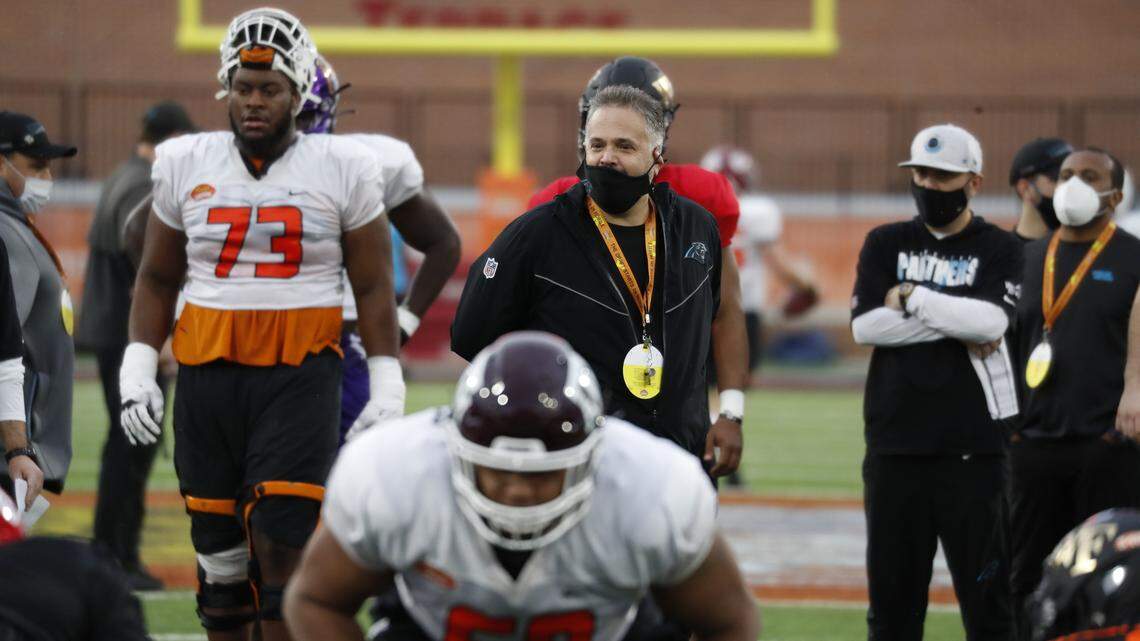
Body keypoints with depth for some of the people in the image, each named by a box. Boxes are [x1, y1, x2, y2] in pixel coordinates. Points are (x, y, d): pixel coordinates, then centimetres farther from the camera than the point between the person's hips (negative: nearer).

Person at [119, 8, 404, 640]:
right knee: (219, 549, 7)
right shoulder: (187, 165, 7)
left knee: (282, 546, -13)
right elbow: (157, 278, 15)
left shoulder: (342, 171, 2)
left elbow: (373, 287, 6)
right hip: (206, 374, 3)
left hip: (300, 374, -3)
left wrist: (386, 389, 1)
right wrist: (137, 368, 5)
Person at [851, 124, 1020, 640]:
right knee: (891, 591, 6)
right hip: (894, 443, 2)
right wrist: (956, 324, -8)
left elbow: (990, 320, -14)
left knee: (986, 596, -3)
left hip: (972, 447, -2)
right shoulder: (885, 244, 12)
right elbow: (865, 325, -4)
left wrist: (910, 298, -6)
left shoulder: (1000, 250, 6)